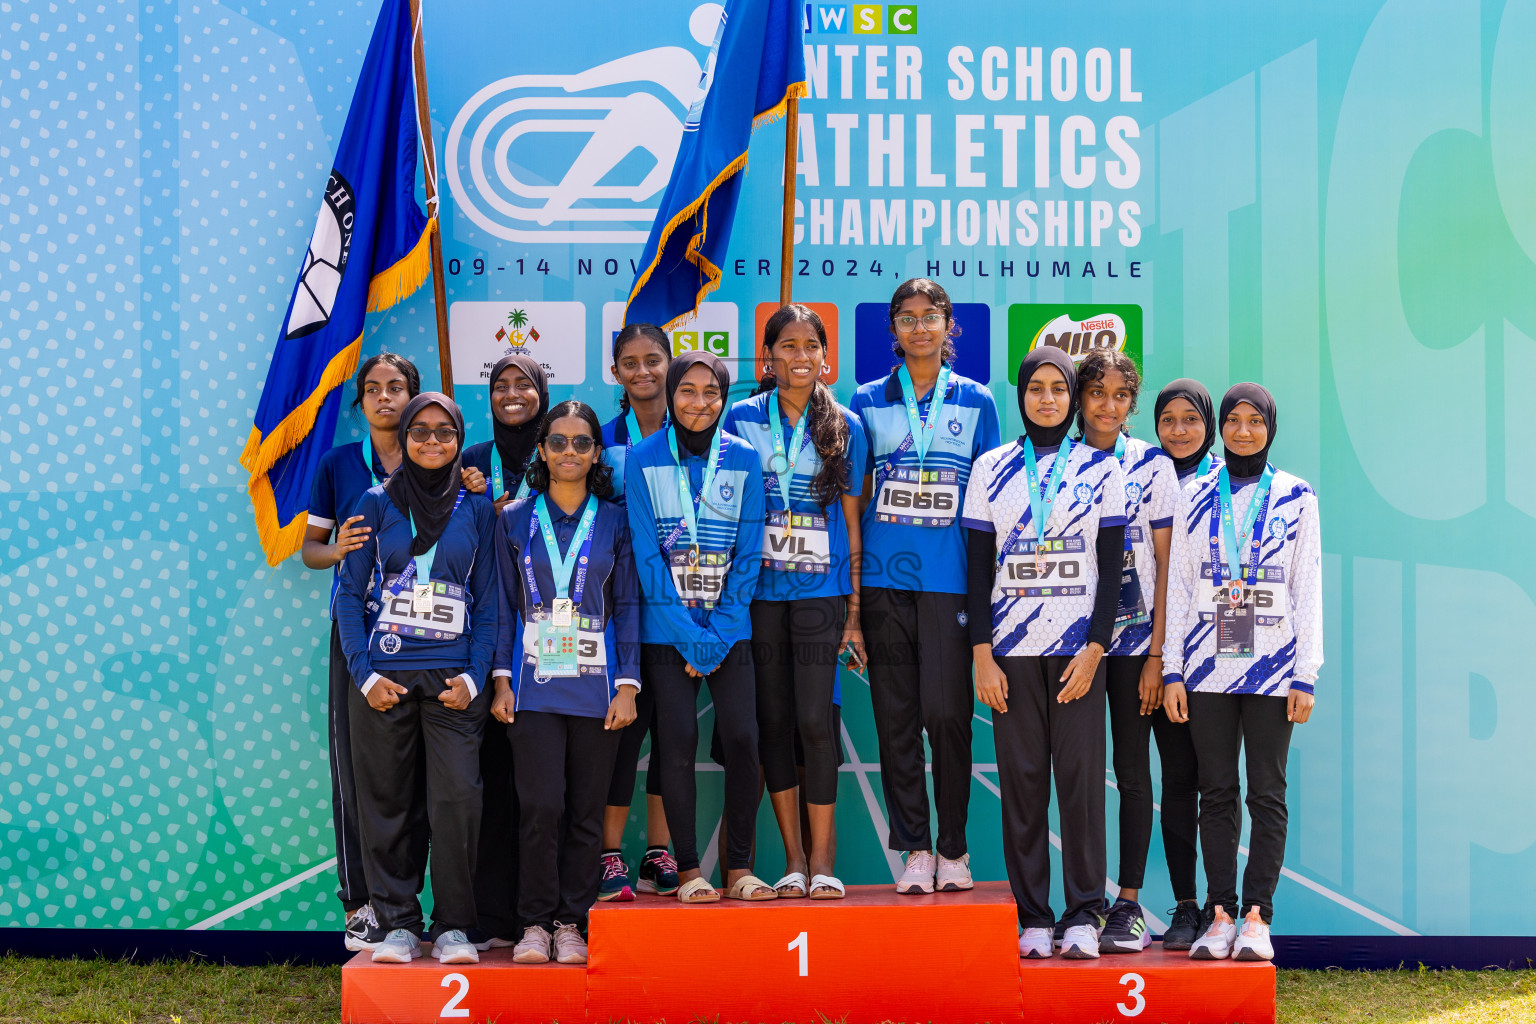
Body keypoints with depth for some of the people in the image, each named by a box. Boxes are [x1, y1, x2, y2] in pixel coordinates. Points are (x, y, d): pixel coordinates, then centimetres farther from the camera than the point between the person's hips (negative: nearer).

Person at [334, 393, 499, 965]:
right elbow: (350, 593, 5)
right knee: (386, 803, 3)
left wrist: (474, 675, -4)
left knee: (457, 800, -8)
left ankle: (453, 926, 4)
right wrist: (366, 674, -5)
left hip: (453, 677, 0)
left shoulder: (476, 509, 8)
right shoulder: (377, 503, 7)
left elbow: (489, 599, 8)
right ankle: (397, 924, 14)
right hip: (384, 676, 0)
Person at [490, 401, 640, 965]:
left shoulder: (614, 521, 8)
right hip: (533, 685, -1)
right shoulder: (514, 519, 8)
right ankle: (535, 922, 4)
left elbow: (628, 605, 7)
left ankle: (571, 923, 13)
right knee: (541, 805, -10)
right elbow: (503, 604, 9)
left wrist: (627, 685, -1)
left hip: (595, 684, 1)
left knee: (586, 811, 2)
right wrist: (502, 679, 1)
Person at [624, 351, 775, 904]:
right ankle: (687, 869, 6)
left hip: (730, 628, 2)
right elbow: (646, 554, -4)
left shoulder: (743, 459, 5)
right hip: (665, 627, -1)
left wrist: (717, 634, -7)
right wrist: (690, 637, -10)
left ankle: (739, 868, 5)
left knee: (743, 739, -6)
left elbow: (749, 554, 3)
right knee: (678, 742, -6)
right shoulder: (643, 459, 0)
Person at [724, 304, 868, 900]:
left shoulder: (844, 426, 6)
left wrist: (854, 610, 3)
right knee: (773, 721, 4)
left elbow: (851, 522, 7)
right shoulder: (742, 419, 6)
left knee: (815, 719, -8)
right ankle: (793, 858, 13)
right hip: (757, 591, 1)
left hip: (820, 591, -1)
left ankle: (823, 860, 2)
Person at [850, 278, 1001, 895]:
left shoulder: (975, 402, 9)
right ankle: (913, 849, 11)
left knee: (946, 714, -6)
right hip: (884, 579, 1)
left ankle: (953, 848, 7)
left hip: (950, 581, -1)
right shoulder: (868, 402, 11)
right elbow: (853, 498, 12)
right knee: (895, 717, 2)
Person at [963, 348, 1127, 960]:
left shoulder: (1100, 467, 6)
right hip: (1011, 645, 1)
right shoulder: (992, 468, 9)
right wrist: (981, 652, -1)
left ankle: (1083, 915, 7)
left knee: (1081, 774, -3)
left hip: (1078, 644, -1)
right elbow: (979, 566, 7)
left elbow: (1112, 566, 3)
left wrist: (1094, 649, -7)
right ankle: (1032, 918, 9)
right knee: (1021, 778, 1)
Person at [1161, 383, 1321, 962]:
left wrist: (1306, 675, -3)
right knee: (1217, 792, 3)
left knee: (1267, 793, 0)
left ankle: (1257, 915, 5)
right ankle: (1219, 914, 8)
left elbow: (1309, 591, 4)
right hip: (1208, 666, 1)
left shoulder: (1296, 497, 6)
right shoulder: (1196, 496, 9)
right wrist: (1172, 669, 2)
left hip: (1272, 667, -1)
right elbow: (1178, 586, 9)